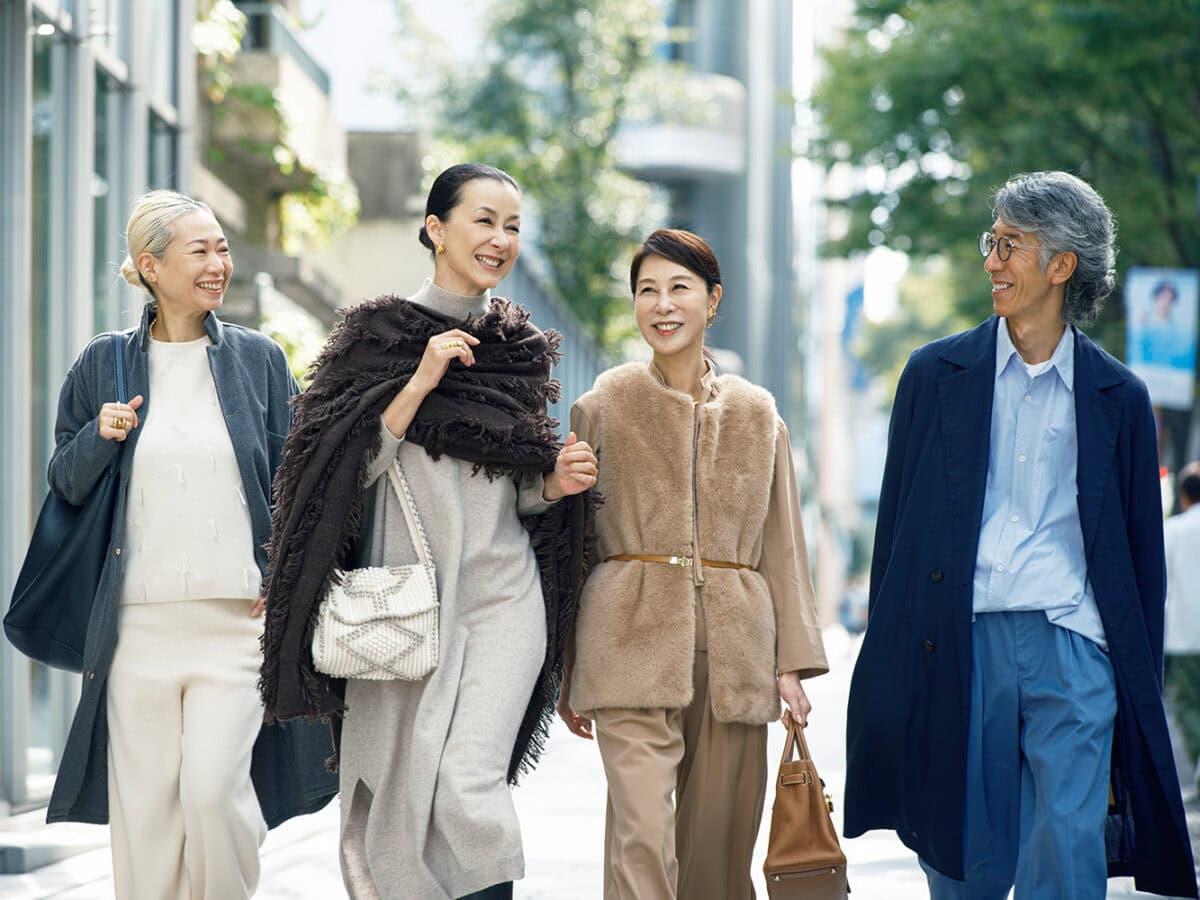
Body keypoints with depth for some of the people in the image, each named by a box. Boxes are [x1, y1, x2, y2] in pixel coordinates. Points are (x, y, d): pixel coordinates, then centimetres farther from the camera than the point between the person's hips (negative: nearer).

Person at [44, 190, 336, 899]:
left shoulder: (258, 359, 7)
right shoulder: (104, 365, 8)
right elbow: (65, 484, 12)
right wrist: (100, 437, -7)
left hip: (236, 617, -1)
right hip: (139, 620, 1)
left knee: (213, 788, -13)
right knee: (143, 803, 1)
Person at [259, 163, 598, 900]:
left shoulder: (523, 347, 12)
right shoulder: (380, 332, 1)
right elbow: (352, 466, -7)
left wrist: (556, 485, -1)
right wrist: (421, 381, -15)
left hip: (504, 596, 1)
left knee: (470, 783, -17)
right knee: (403, 794, 2)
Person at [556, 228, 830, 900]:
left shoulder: (757, 415, 11)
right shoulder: (605, 407, 5)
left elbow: (781, 546, 13)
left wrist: (792, 661, 5)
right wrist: (567, 674, 5)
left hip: (734, 647, 3)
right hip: (633, 643, -3)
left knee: (720, 845, 6)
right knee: (643, 837, -15)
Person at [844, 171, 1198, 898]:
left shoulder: (1118, 397, 7)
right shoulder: (936, 374, 9)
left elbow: (1142, 552, 10)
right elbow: (897, 523, 11)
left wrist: (1140, 694, 6)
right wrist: (893, 660, 6)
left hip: (1071, 648, -1)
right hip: (962, 645, 1)